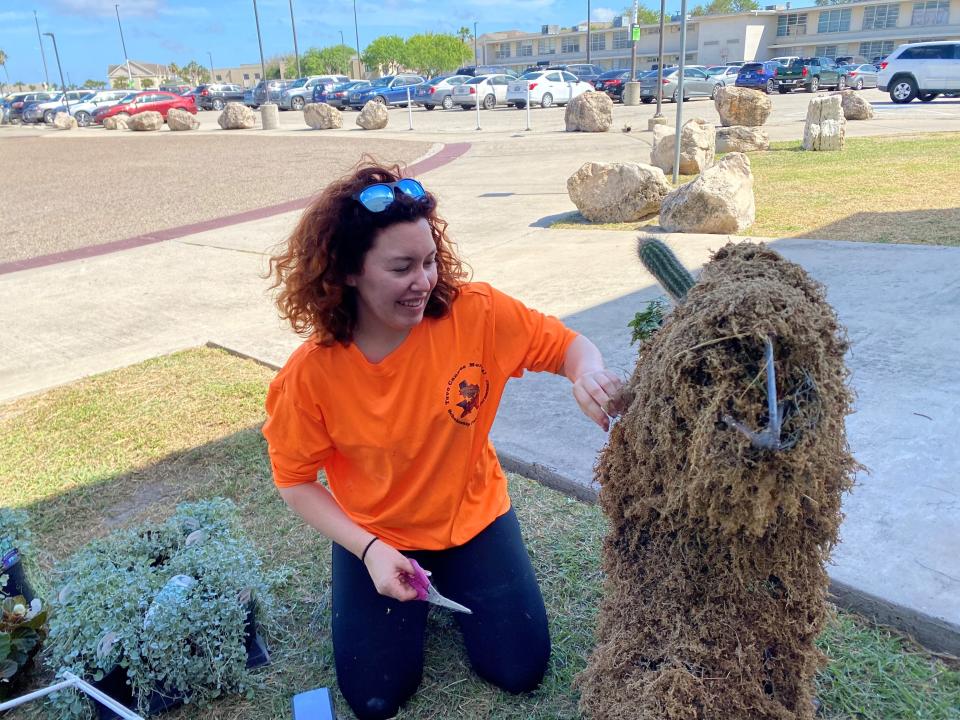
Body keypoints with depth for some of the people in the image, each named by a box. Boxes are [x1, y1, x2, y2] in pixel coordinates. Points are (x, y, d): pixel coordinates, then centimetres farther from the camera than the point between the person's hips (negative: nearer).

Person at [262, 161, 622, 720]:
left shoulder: (475, 313, -22)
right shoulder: (311, 376, -23)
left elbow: (570, 346, -12)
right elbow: (297, 482, -10)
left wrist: (589, 375, -36)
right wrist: (369, 551, -22)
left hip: (472, 517, 1)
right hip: (376, 536, 0)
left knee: (520, 669, -1)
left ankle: (452, 574, 25)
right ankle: (399, 574, 24)